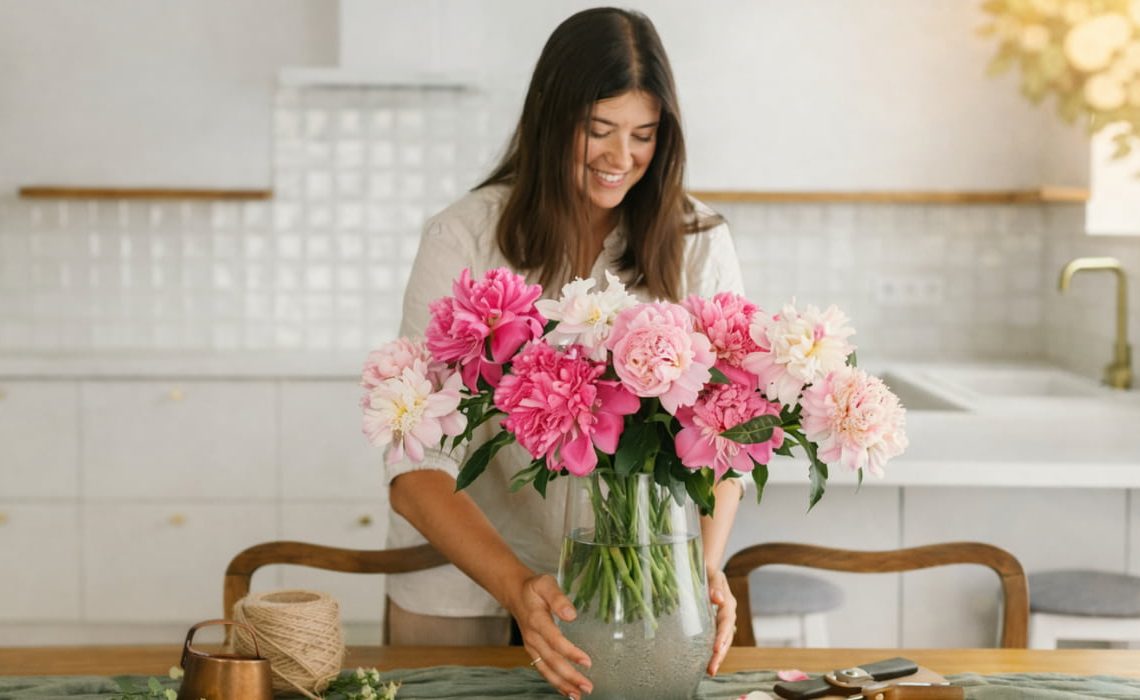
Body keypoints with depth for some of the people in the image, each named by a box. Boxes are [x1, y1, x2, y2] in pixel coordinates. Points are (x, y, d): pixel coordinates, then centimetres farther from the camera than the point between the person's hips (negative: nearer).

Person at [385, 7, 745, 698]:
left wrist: (703, 565, -25)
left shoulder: (698, 243, -6)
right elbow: (417, 469, -21)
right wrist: (517, 587, -35)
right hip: (463, 588, -1)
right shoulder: (464, 239, -14)